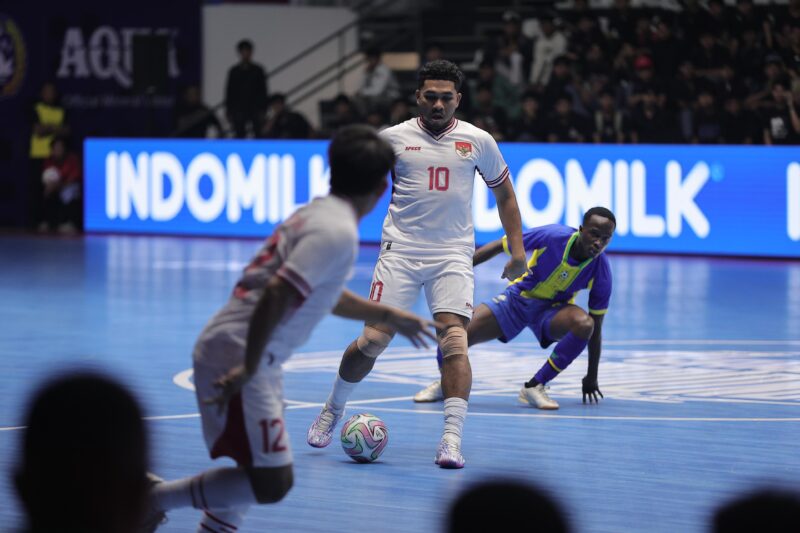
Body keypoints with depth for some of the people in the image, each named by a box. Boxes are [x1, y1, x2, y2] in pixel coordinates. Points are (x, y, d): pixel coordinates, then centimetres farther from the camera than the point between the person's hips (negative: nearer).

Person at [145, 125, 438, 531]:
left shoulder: (317, 213, 14)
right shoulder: (338, 233, -16)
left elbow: (325, 295, 33)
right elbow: (274, 297, -27)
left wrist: (390, 316, 40)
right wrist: (247, 371, -22)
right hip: (237, 360, -10)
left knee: (259, 476, 19)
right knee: (272, 484, -9)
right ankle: (156, 498, -3)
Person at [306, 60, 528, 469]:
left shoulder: (477, 141, 3)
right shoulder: (393, 138, 1)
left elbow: (504, 192, 15)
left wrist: (517, 250, 11)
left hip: (453, 255, 0)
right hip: (400, 251, 0)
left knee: (454, 340, -17)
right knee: (373, 339, -6)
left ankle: (452, 439, -18)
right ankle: (332, 410, 19)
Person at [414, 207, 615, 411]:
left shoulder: (601, 271, -22)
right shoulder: (553, 236, -27)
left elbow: (596, 328, -11)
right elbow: (498, 247, -14)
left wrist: (591, 378, -8)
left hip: (553, 310, 0)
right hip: (518, 299, 0)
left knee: (584, 324, -35)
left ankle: (535, 387, -21)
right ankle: (445, 383, 17)